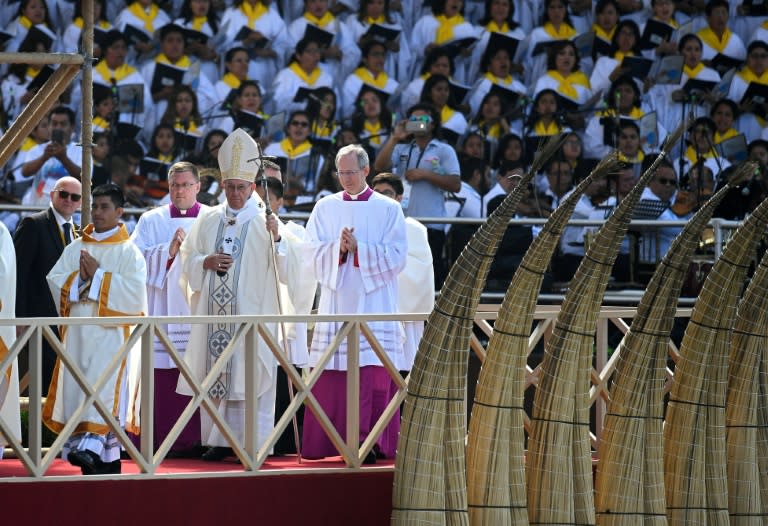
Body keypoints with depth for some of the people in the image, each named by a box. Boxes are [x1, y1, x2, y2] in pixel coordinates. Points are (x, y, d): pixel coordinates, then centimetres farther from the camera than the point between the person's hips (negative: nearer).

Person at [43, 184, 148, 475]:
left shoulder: (128, 252, 1)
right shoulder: (75, 248, 15)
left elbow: (134, 291, -11)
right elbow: (55, 280, 7)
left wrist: (99, 275, -11)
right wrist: (79, 278, -11)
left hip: (110, 332, -5)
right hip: (78, 331, 5)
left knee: (103, 385, -18)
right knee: (76, 385, 0)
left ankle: (93, 444, -29)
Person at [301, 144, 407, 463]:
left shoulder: (388, 209, 4)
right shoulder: (325, 208, 11)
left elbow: (396, 257, -3)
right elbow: (313, 253, 4)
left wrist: (358, 249, -13)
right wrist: (338, 248, -14)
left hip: (373, 308, -2)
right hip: (335, 305, 2)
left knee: (372, 377, -8)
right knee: (330, 378, 0)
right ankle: (322, 444, 4)